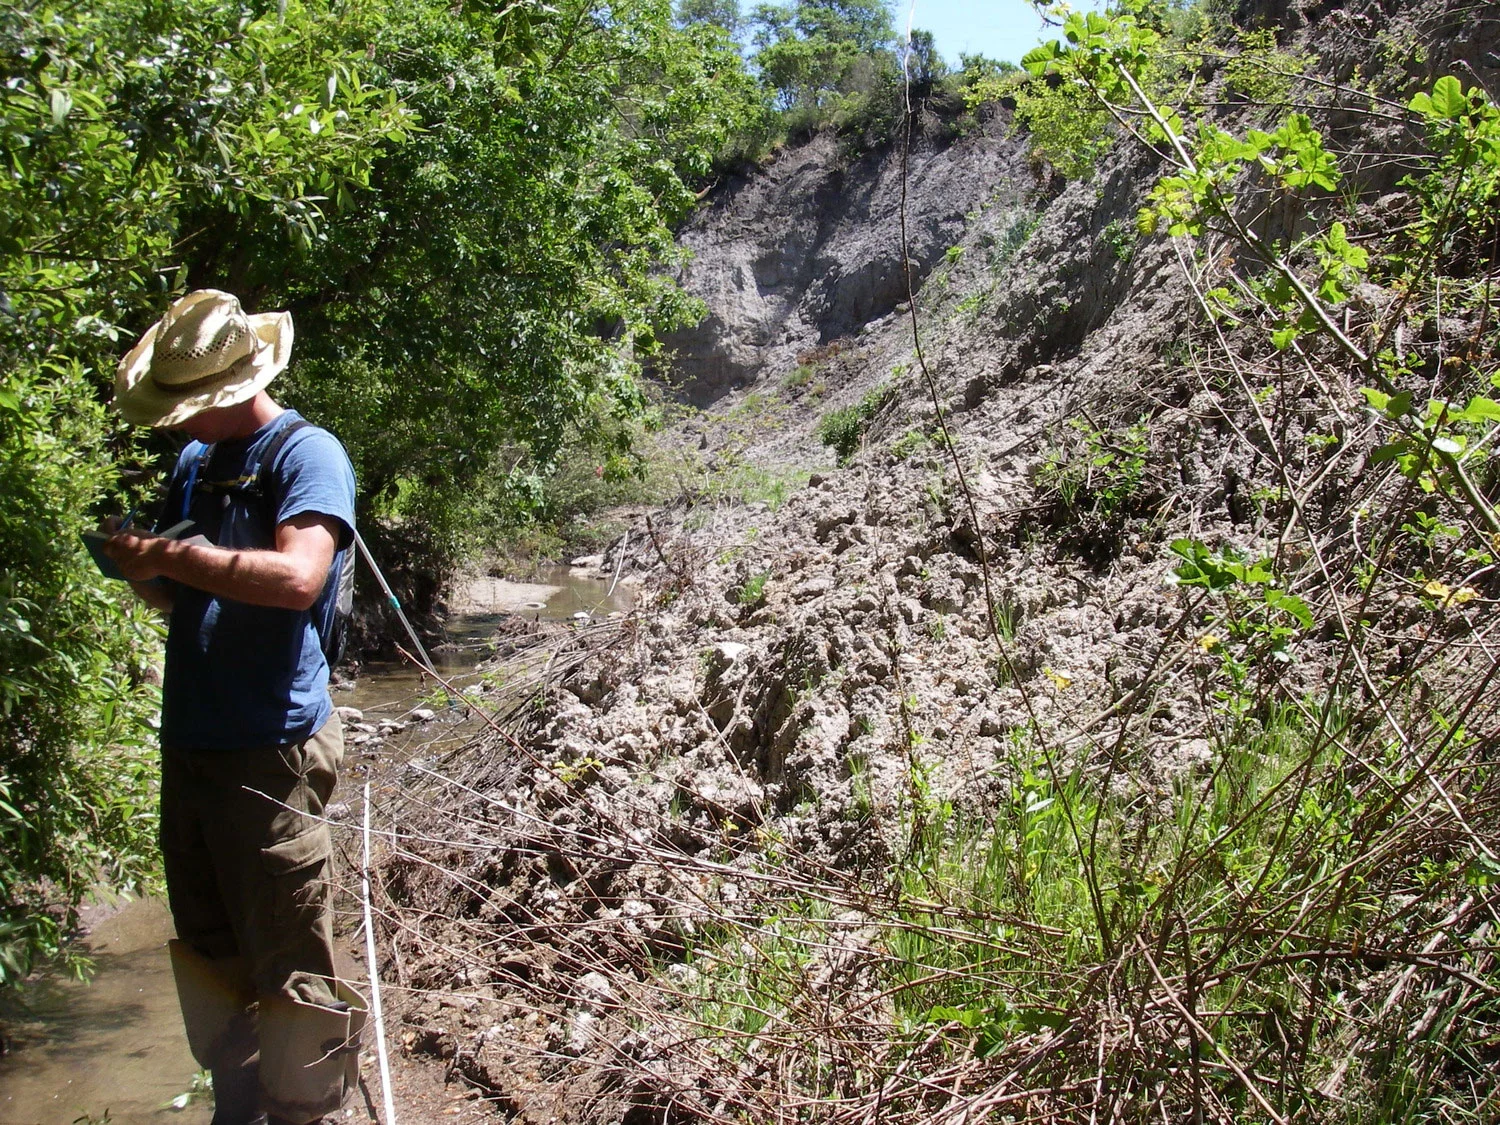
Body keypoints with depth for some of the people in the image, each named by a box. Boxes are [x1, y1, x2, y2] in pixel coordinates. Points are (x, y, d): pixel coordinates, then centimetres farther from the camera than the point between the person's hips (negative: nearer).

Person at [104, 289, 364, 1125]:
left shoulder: (308, 453, -9)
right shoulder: (195, 462, 15)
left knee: (287, 963, -2)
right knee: (210, 950, 18)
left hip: (271, 750, -8)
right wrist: (138, 565, 1)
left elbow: (297, 577, -25)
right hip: (191, 741, 8)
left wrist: (169, 555, -19)